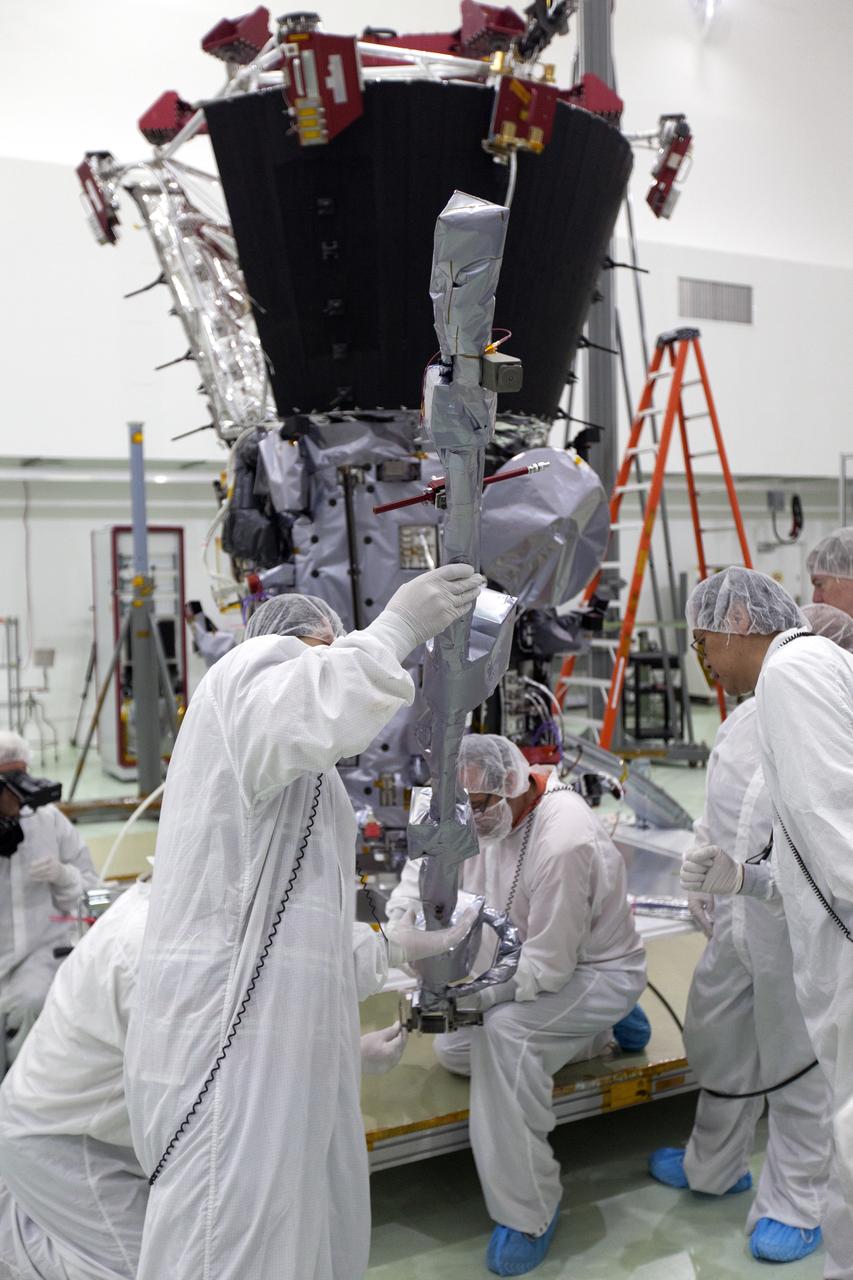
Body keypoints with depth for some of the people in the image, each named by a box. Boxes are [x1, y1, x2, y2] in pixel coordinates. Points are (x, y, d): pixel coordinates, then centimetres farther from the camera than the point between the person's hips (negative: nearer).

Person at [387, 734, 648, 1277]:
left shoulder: (564, 843, -34)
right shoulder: (487, 812, -10)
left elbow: (550, 966, -30)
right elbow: (426, 869, 0)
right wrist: (398, 926, -18)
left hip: (596, 970, -9)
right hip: (530, 960, 9)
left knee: (505, 1029, -33)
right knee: (454, 1050, 8)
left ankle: (527, 1214, -18)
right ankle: (595, 1030, 19)